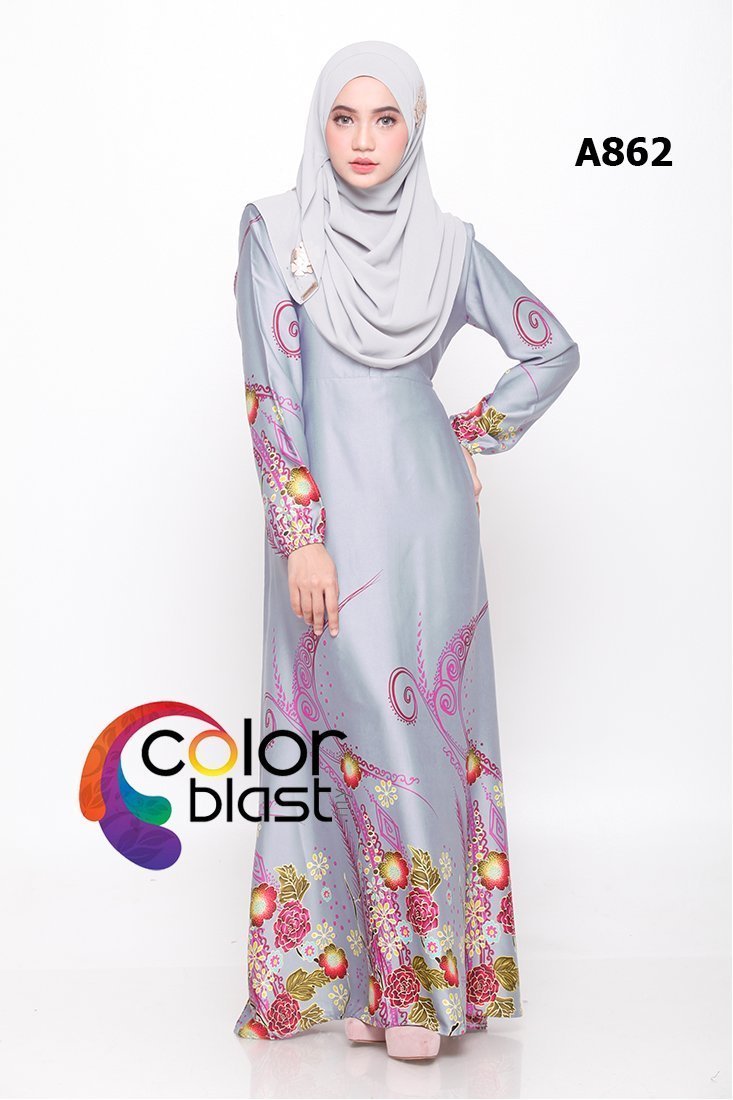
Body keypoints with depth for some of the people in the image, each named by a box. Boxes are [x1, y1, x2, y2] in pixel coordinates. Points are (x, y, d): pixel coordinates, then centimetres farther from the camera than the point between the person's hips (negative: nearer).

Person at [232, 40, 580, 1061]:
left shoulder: (448, 242, 7)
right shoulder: (275, 230, 0)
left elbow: (552, 349, 17)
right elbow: (270, 393, -7)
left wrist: (474, 433, 8)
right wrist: (302, 539, -13)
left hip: (427, 511, 2)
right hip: (325, 511, -2)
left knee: (427, 720, 1)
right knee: (362, 724, -4)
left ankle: (418, 975, 11)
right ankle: (370, 971, 8)